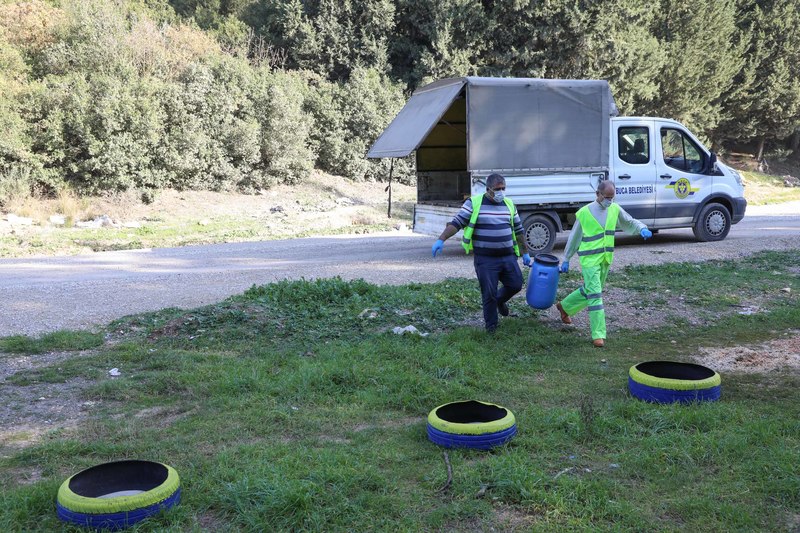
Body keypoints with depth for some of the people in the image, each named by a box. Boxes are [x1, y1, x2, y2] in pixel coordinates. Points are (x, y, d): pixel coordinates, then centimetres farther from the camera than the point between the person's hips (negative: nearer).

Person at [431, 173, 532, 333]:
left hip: (508, 257, 4)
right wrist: (441, 240, -19)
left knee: (515, 284, 5)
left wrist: (525, 253, 20)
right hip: (485, 260, -4)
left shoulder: (509, 204, 10)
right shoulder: (474, 203, -5)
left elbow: (518, 230, 18)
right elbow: (456, 223, -8)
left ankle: (500, 300, 37)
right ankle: (491, 326, 20)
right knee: (489, 293, 0)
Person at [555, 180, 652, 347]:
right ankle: (598, 335, -9)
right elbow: (574, 238, -1)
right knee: (594, 295, -11)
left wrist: (642, 229, -10)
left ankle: (564, 307, 46)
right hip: (590, 260, -6)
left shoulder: (615, 209, 1)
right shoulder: (584, 213, -10)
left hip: (606, 259, 6)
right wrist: (566, 260, 4)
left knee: (588, 290, 20)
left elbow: (630, 222, 13)